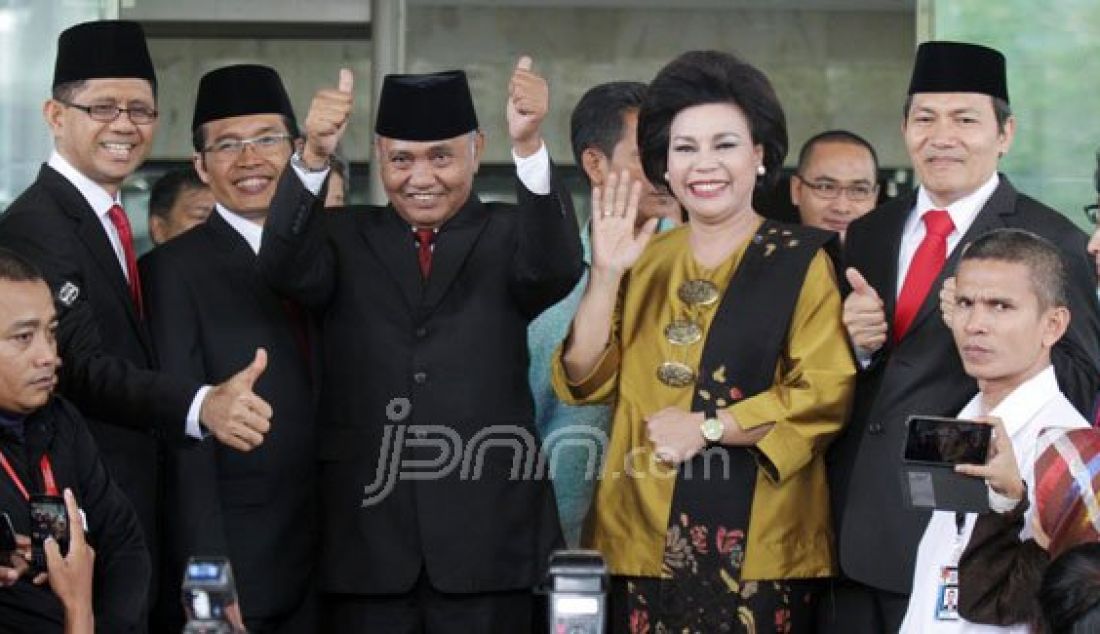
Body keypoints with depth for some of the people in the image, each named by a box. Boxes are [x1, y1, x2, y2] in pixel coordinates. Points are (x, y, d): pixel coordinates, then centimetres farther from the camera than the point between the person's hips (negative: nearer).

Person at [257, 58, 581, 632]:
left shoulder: (508, 236, 8)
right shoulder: (344, 238, 10)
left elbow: (555, 269, -14)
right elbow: (288, 270, -11)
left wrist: (529, 146, -31)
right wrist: (313, 157, -29)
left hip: (486, 541, 0)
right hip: (364, 538, 1)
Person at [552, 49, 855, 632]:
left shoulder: (803, 260, -1)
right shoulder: (644, 261, 12)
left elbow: (827, 394, -9)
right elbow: (585, 384, 4)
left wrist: (709, 427, -15)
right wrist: (605, 274, -7)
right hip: (644, 540, 3)